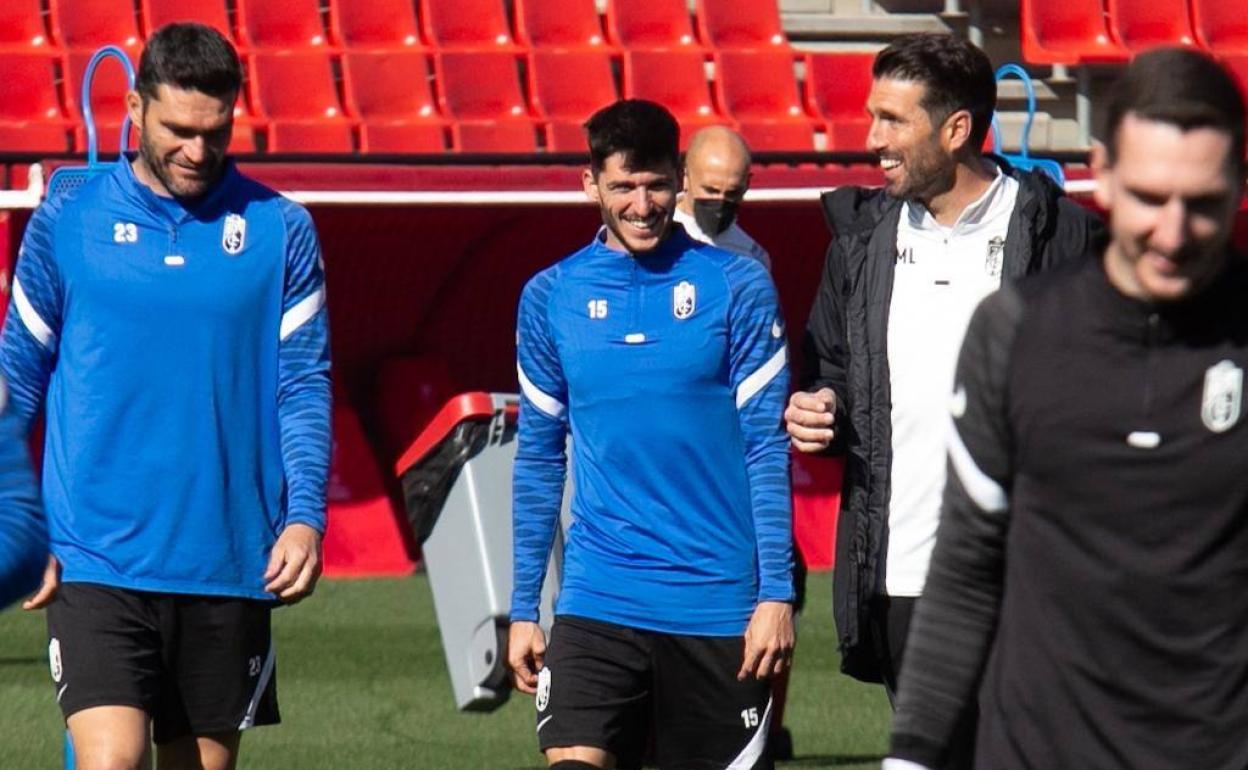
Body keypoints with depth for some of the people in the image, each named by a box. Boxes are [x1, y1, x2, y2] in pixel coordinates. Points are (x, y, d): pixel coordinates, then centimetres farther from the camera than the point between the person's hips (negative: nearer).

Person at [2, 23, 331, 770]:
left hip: (231, 568, 2)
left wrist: (305, 514, -8)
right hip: (98, 562, -2)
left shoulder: (281, 229, 4)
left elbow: (304, 384, 6)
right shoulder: (66, 225, 3)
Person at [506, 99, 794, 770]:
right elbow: (538, 458, 12)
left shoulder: (736, 286, 0)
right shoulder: (550, 298, 6)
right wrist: (523, 607, 8)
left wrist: (777, 593, -8)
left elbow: (767, 447, -1)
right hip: (596, 604, 1)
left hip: (720, 606, -1)